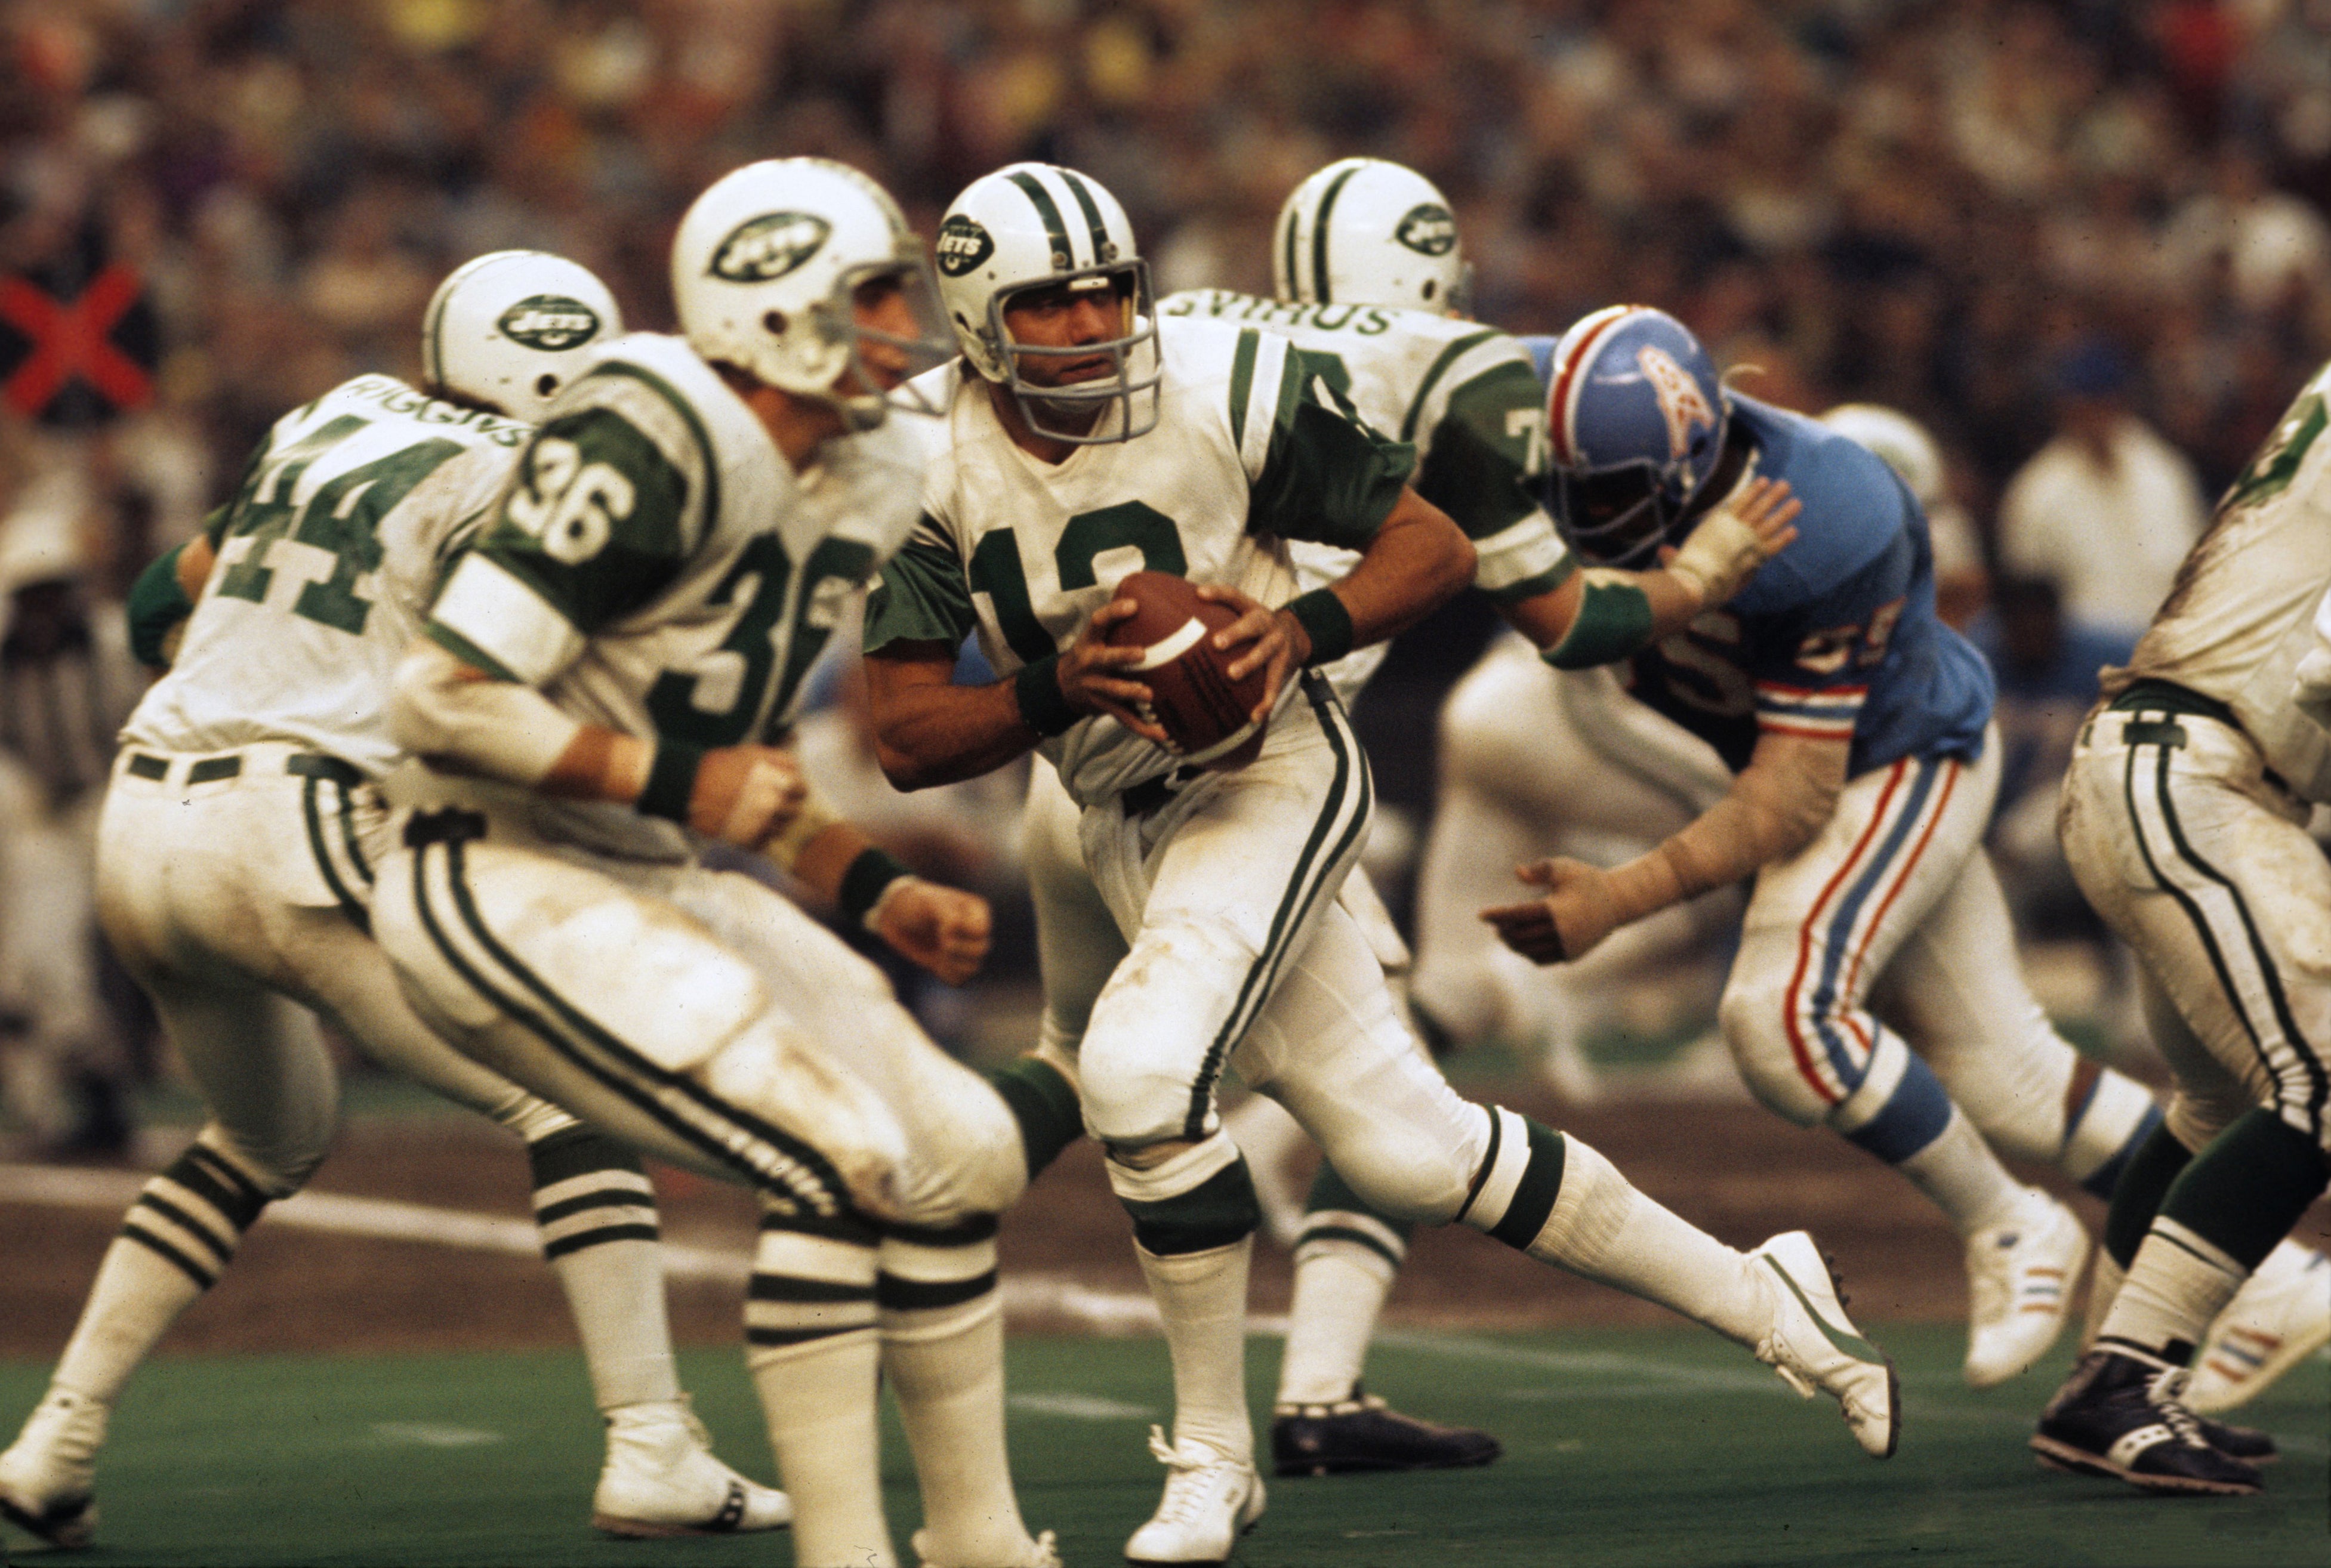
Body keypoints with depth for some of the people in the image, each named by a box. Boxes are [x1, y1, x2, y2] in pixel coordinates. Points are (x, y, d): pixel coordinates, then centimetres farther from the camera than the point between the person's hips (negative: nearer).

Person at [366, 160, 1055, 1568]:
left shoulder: (863, 481, 9)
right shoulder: (650, 448, -21)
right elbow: (442, 700, -23)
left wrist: (879, 895, 7)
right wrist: (676, 783, -22)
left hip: (655, 887, 10)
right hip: (509, 889, -10)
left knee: (964, 1157, 7)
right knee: (840, 1161, -20)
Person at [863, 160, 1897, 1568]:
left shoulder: (1225, 392, -13)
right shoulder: (930, 464, -7)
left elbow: (1435, 548, -4)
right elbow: (909, 737, -8)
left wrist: (1303, 629, -22)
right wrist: (1058, 687, -25)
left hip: (1270, 776, -4)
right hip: (1128, 824, 4)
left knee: (1143, 1074, -26)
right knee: (1405, 1145, 4)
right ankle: (1753, 1296, 22)